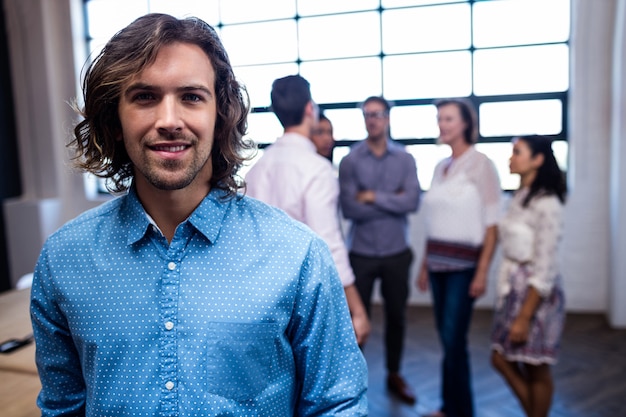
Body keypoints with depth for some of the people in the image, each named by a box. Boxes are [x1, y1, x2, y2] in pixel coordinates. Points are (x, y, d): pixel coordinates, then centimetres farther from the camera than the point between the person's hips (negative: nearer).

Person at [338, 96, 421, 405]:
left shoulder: (405, 159, -1)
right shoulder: (350, 160, -6)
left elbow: (413, 202, -13)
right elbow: (349, 209, -16)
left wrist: (374, 197, -14)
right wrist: (393, 202, -13)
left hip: (397, 252, 2)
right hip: (361, 253, -2)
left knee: (396, 316, 15)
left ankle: (394, 375, 35)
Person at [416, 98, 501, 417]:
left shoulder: (480, 164, -7)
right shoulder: (441, 167, 11)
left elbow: (492, 224, -11)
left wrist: (482, 272, -16)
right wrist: (424, 264, 13)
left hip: (464, 264, -6)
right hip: (438, 262, 6)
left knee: (454, 339, -4)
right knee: (446, 337, 10)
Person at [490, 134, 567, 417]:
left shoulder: (547, 204, -18)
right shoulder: (519, 197, 6)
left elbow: (544, 268, -19)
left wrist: (524, 317, -19)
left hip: (537, 294, -8)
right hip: (512, 288, 8)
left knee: (535, 369, 9)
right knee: (502, 360, 15)